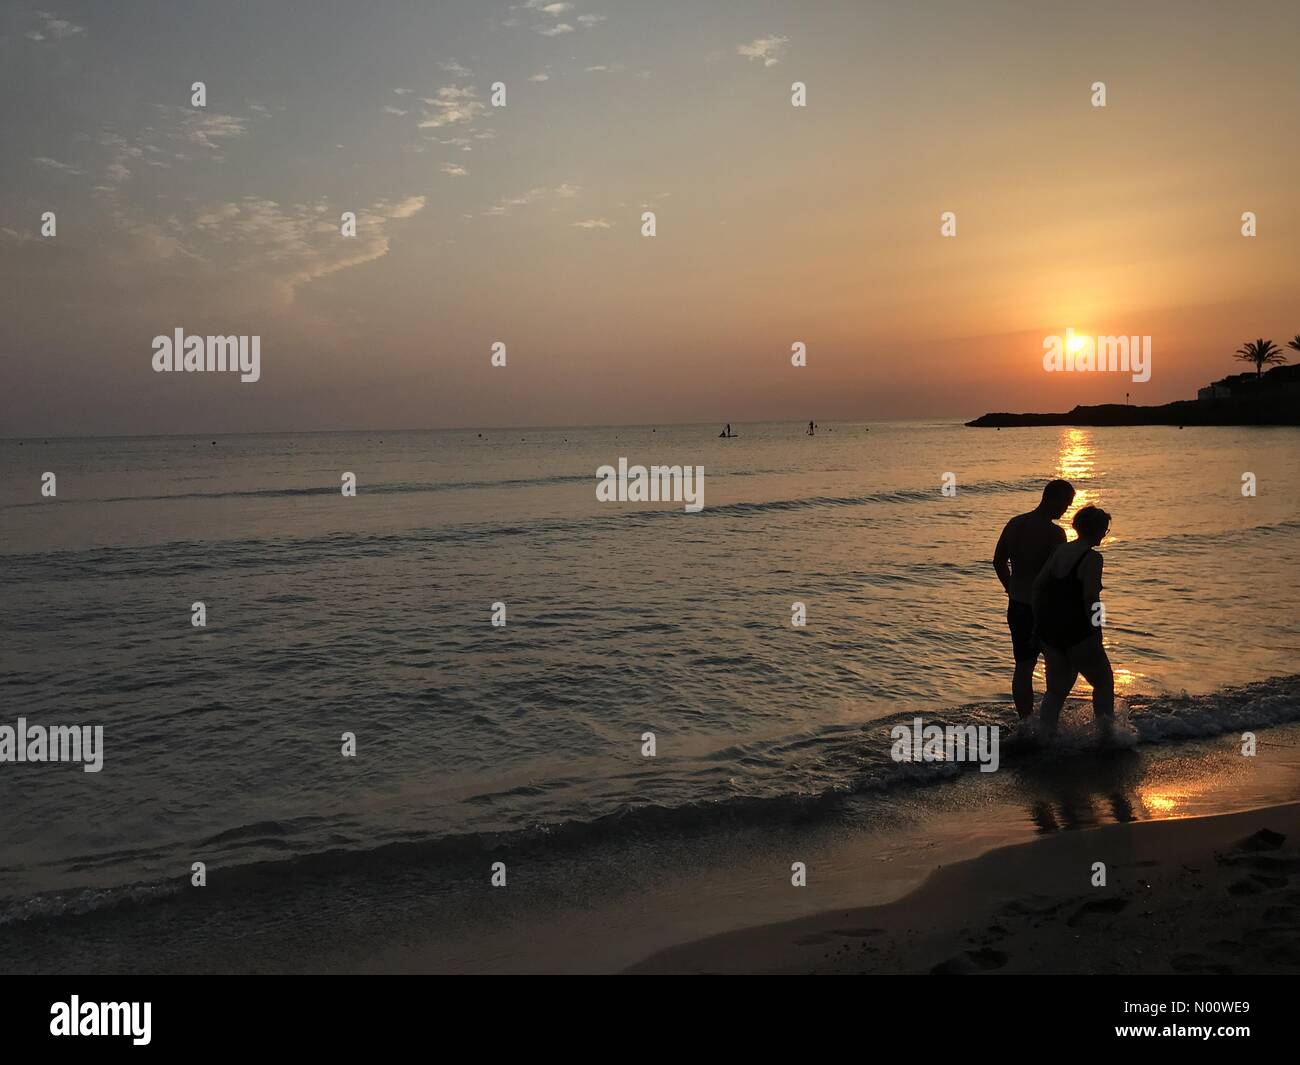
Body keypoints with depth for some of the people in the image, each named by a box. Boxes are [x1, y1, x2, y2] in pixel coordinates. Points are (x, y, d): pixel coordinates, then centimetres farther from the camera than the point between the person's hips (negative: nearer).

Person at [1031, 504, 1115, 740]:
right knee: (1103, 681, 13)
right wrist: (1096, 632, -16)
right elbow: (1091, 598, -20)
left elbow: (1038, 585, 12)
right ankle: (1106, 732, 13)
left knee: (1057, 687, 16)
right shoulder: (1092, 557, -12)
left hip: (1049, 631, 7)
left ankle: (1043, 734, 6)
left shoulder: (1060, 550, 10)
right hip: (1076, 632, -7)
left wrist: (1040, 622, 17)